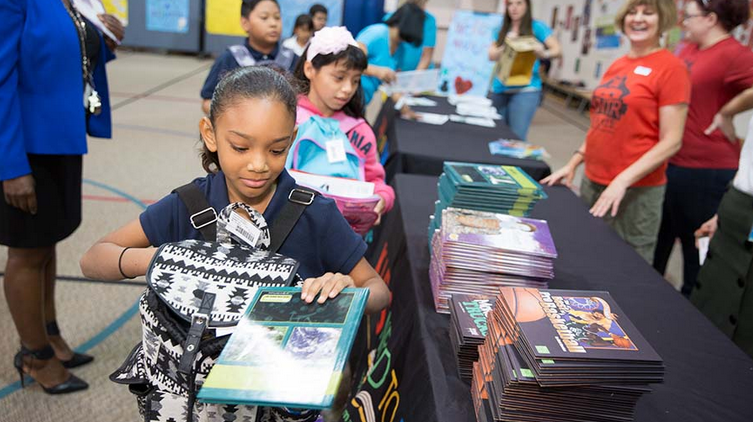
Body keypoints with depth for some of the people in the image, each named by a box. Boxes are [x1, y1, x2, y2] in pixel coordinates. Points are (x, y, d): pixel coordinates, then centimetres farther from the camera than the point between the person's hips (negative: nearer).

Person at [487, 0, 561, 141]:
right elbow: (491, 55, 6)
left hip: (525, 90, -4)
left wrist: (544, 54, -29)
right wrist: (507, 46, -12)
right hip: (500, 89, 4)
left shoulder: (536, 27, 1)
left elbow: (557, 50, -8)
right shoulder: (501, 29, 13)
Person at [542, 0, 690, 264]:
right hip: (592, 182, 7)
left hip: (635, 191, -6)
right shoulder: (617, 66, 10)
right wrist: (573, 164, 9)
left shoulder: (671, 68, -9)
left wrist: (623, 181, -21)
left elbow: (671, 142, -14)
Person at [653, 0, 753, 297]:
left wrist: (726, 112, -16)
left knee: (695, 242, 6)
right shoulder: (689, 49, 8)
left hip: (705, 169, -9)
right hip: (671, 162, 9)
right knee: (659, 235, 21)